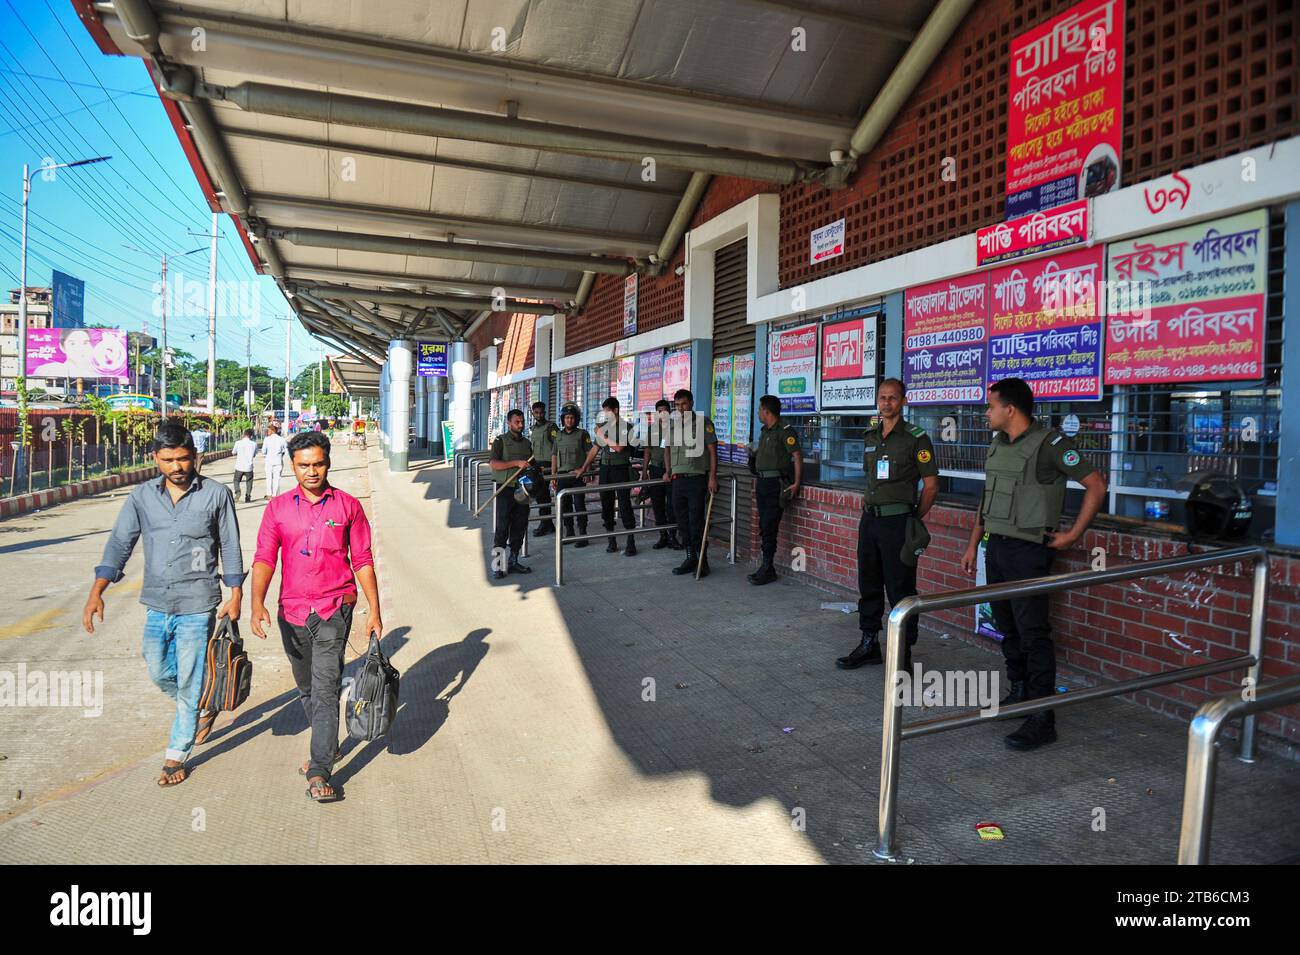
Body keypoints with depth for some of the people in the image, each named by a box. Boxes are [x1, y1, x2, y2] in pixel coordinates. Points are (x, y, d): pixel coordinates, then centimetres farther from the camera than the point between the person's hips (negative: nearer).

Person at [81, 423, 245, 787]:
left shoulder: (216, 494, -6)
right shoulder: (142, 496, 2)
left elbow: (230, 547, -1)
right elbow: (119, 544, 1)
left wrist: (235, 596, -3)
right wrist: (96, 593, -9)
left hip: (197, 605, -4)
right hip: (157, 603, 4)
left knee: (188, 682, 3)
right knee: (160, 674, 16)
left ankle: (176, 756, 18)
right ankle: (203, 710, 43)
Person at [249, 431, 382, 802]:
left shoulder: (348, 506, 0)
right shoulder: (278, 507, 4)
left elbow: (362, 561, 4)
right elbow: (264, 559, -2)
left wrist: (373, 610, 1)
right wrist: (257, 604, -18)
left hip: (334, 608, -3)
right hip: (292, 611, 4)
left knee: (325, 689, -11)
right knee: (306, 690, 18)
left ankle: (319, 771, -5)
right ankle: (328, 746, 39)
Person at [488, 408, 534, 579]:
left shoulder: (527, 443, 16)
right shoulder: (500, 441, -2)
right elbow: (493, 463, -15)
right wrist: (517, 463, -20)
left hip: (522, 489, 6)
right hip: (505, 489, -6)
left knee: (520, 527, 8)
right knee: (502, 527, -6)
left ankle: (513, 562, 19)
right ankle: (497, 566, -2)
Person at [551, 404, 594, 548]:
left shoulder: (582, 434, -1)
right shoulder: (558, 436, 12)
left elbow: (590, 453, -2)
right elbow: (554, 456, 14)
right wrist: (553, 477, 9)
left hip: (578, 476, -4)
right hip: (562, 476, 5)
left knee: (579, 505, -4)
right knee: (565, 505, 9)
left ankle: (582, 535, 0)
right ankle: (569, 533, 20)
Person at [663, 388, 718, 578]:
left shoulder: (703, 422, -5)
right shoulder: (672, 424, 12)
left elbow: (712, 450, -8)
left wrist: (712, 477, -13)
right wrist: (668, 472, 16)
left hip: (697, 479, -6)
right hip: (678, 479, 6)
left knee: (696, 522, -5)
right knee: (683, 522, 10)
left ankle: (702, 561, 5)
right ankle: (690, 559, 21)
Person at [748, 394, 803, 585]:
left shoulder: (784, 431, -10)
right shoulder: (765, 431, 17)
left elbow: (797, 456, -14)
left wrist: (796, 483, -20)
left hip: (776, 483, -9)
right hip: (763, 482, 9)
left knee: (769, 526, -9)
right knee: (764, 526, 8)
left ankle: (767, 568, -3)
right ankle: (767, 568, 14)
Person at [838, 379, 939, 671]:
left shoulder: (916, 437, -7)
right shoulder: (870, 436, 11)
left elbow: (931, 485, -6)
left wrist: (913, 520, -2)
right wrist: (867, 507, 12)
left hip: (897, 521, -6)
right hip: (869, 519, 6)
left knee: (900, 589, 0)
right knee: (868, 584, 14)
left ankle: (903, 654, 10)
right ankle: (869, 644, 27)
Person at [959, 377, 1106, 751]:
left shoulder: (1049, 443, -13)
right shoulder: (997, 445, 11)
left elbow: (1095, 485, -11)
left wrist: (1074, 534, -11)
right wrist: (973, 544, 15)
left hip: (1027, 550, -8)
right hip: (996, 548, 8)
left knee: (1033, 632, -6)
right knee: (1006, 626, 15)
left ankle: (1042, 718, 0)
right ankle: (1019, 694, 31)